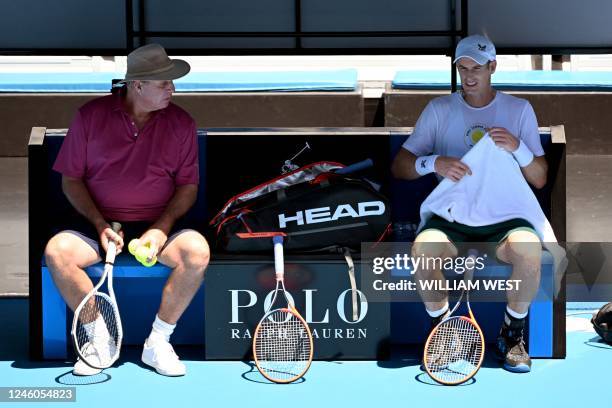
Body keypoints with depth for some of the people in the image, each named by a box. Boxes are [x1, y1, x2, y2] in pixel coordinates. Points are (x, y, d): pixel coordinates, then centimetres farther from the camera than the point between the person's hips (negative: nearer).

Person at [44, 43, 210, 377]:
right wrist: (100, 224, -11)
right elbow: (71, 180, 3)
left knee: (197, 250, -31)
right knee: (57, 250, -29)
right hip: (100, 224, 0)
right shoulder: (90, 116, 0)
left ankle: (158, 342, -14)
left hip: (158, 225, 0)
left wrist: (163, 227, -12)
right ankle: (100, 340, -11)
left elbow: (188, 185, 5)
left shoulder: (181, 122, 3)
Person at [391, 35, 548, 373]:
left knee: (529, 248, -35)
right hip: (451, 217, 0)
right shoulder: (439, 109, 6)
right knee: (423, 249, -34)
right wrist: (434, 162, -19)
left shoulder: (519, 110, 7)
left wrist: (518, 147, -15)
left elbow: (540, 180, 5)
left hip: (503, 218, 0)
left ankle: (512, 333, -7)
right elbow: (398, 166, 2)